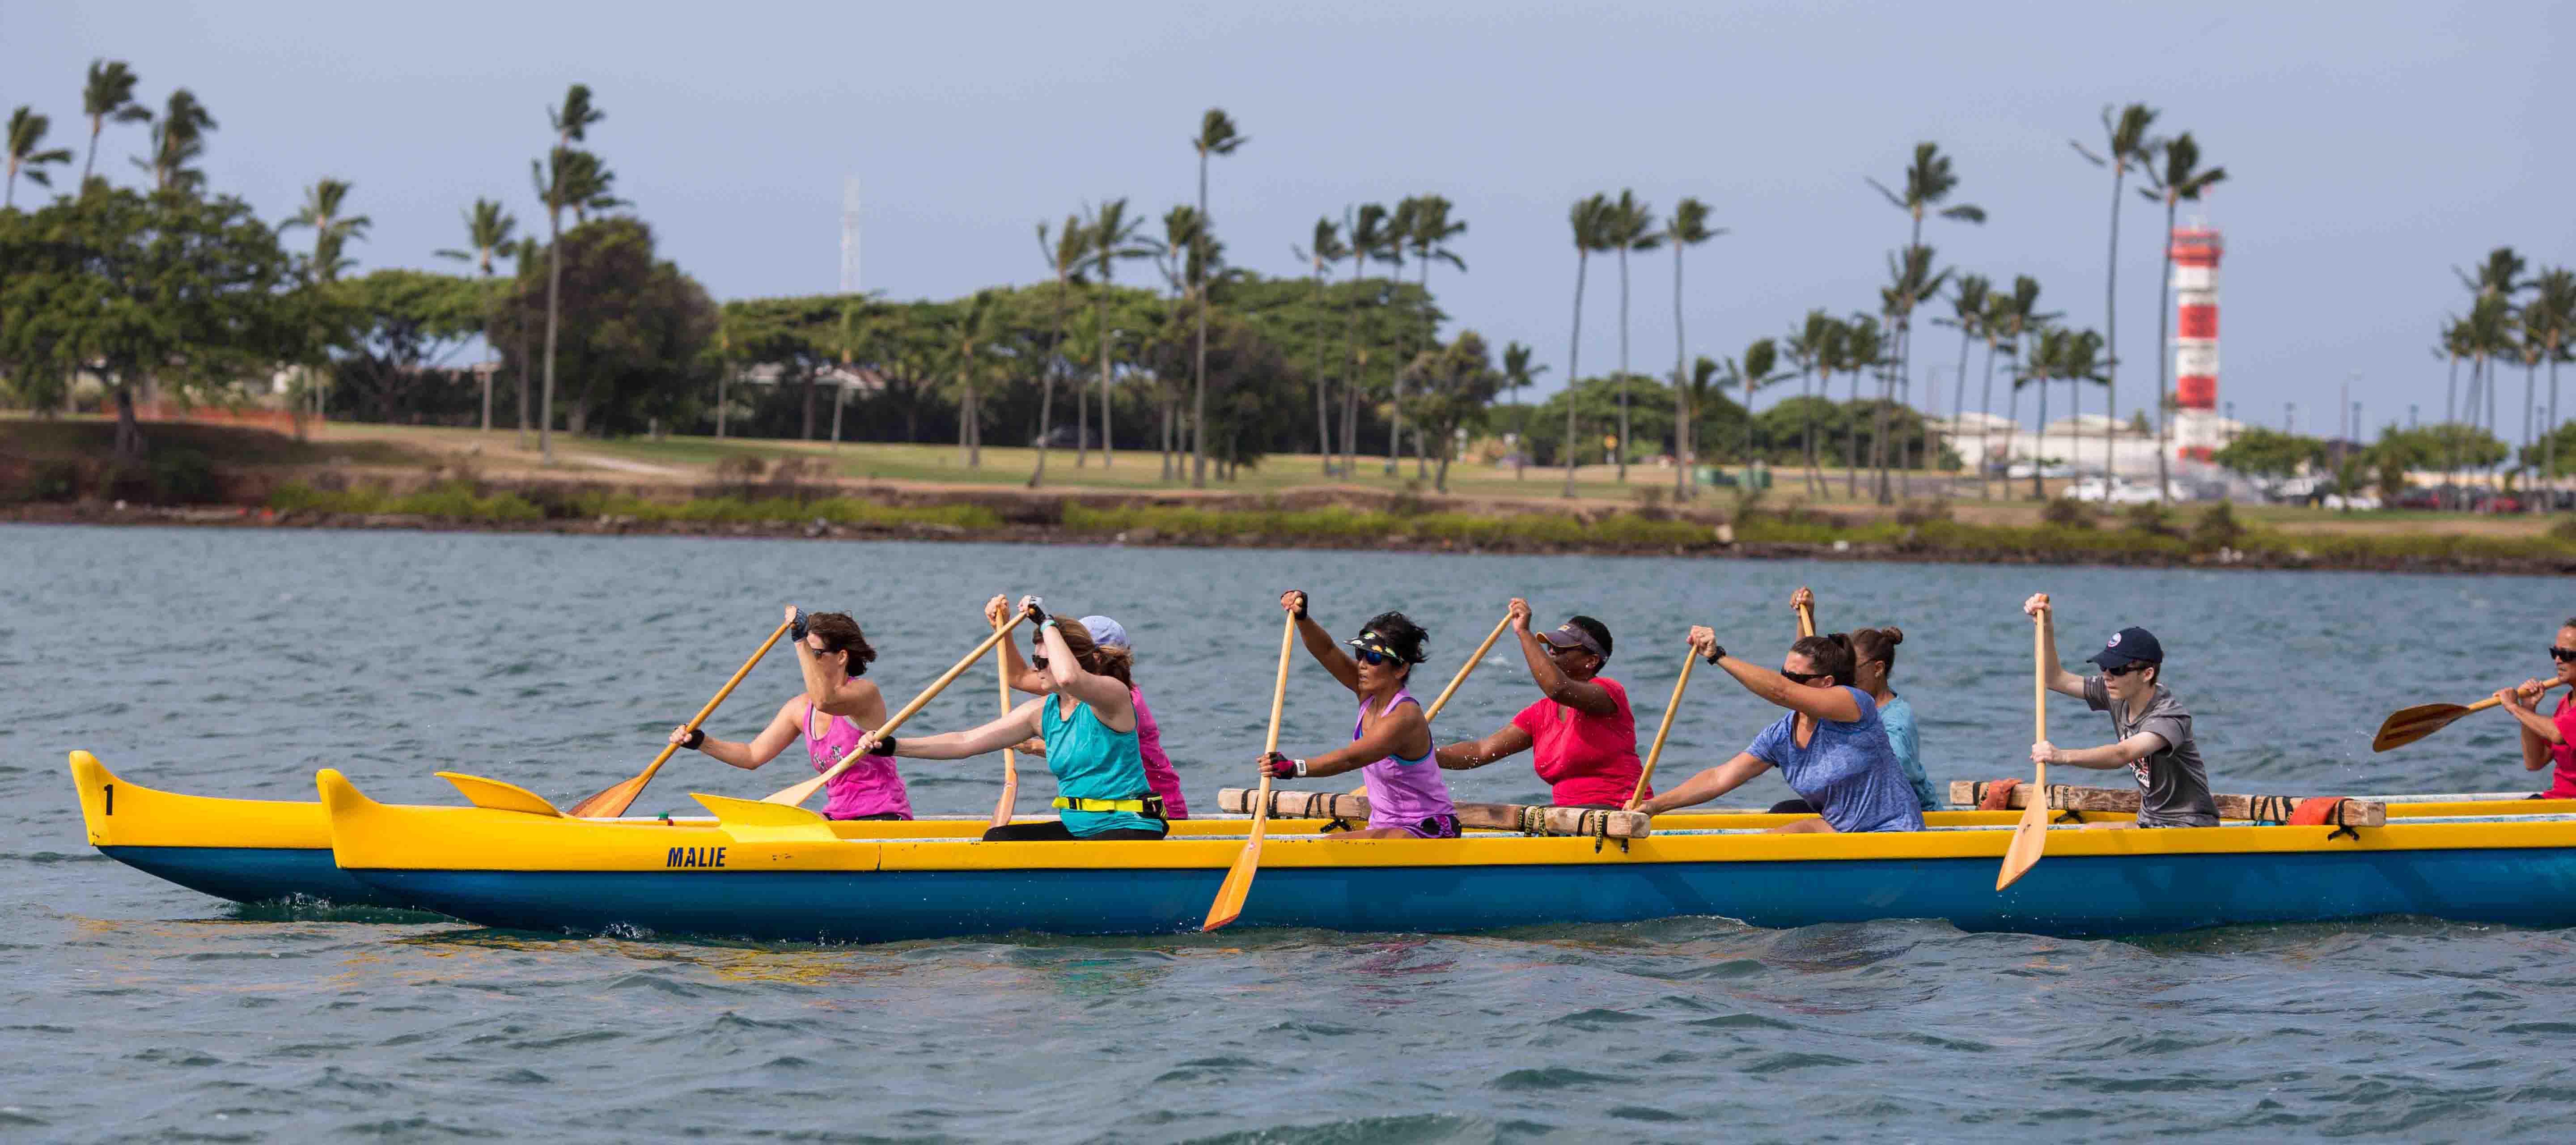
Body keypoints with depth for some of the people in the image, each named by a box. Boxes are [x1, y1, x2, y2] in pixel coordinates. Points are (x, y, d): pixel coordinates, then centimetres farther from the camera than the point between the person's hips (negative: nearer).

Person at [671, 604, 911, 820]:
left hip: (883, 819, -7)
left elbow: (824, 700, -35)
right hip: (838, 817, 7)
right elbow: (753, 755, 9)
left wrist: (801, 641, -36)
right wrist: (702, 742, -4)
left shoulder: (865, 693, -12)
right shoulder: (800, 708, 9)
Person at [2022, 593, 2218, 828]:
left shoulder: (2170, 716, -25)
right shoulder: (2117, 696, 0)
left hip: (2189, 827, -8)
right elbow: (2055, 679, 9)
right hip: (2150, 822, 8)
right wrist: (2046, 626, -5)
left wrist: (2063, 756, -56)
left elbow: (2122, 755, -42)